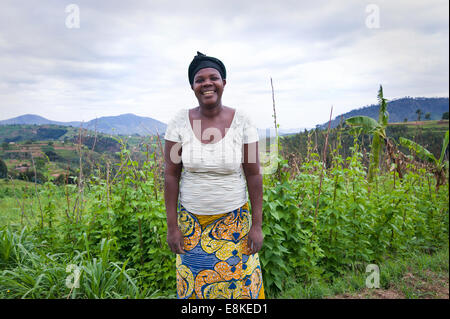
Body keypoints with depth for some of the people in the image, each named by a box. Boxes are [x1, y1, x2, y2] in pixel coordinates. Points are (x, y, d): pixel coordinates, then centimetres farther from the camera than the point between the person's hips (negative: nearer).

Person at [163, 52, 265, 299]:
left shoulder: (241, 121, -9)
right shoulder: (180, 121, -8)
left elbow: (254, 175, -6)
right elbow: (171, 175, -5)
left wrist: (257, 225, -5)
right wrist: (172, 226, -4)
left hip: (234, 220, 0)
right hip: (192, 220, 1)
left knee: (240, 282, 11)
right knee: (193, 283, 14)